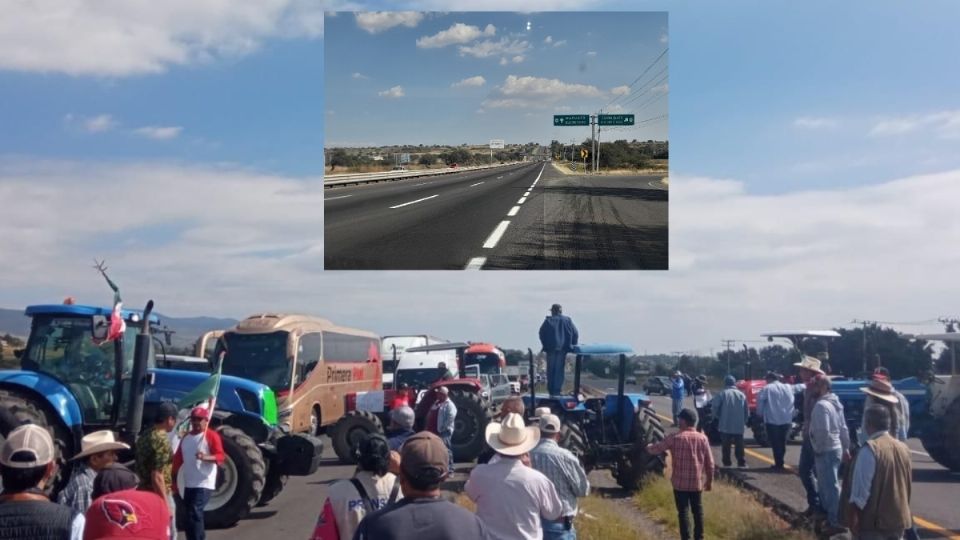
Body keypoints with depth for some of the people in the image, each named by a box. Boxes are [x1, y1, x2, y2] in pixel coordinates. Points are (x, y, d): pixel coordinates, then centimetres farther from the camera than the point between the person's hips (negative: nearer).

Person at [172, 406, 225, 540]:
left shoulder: (212, 435, -9)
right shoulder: (186, 437, 14)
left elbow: (220, 456, -19)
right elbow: (178, 458, 17)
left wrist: (205, 457, -37)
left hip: (204, 484, -8)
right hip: (188, 484, 8)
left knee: (194, 514, -16)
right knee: (192, 514, 14)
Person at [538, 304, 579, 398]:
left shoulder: (548, 321, 1)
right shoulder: (567, 320, 6)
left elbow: (542, 333, -6)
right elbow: (575, 334, 3)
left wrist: (545, 345, 4)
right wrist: (572, 345, 13)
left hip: (551, 348, -1)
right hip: (563, 348, 1)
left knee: (550, 370, 7)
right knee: (559, 370, 2)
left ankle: (551, 391, 8)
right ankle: (557, 391, -4)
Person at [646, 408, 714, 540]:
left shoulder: (675, 437, -10)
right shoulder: (702, 438, -1)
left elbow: (657, 449, 0)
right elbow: (710, 462, 3)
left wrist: (649, 447, 22)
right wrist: (710, 480, 14)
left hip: (680, 483, -3)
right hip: (697, 482, 3)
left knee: (683, 512, 3)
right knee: (698, 511, 14)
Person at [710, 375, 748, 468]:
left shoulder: (722, 394, -4)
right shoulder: (741, 395, 8)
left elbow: (714, 407, -10)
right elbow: (747, 412, 10)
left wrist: (718, 417, 7)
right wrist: (743, 421, 20)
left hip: (725, 425, -3)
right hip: (739, 426, 3)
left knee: (726, 446, 5)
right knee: (739, 446, 8)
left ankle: (726, 463, 5)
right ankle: (742, 463, 4)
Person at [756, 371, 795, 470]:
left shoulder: (766, 389, -7)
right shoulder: (788, 388, 8)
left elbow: (760, 402, -10)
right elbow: (792, 403, 10)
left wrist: (760, 414, 5)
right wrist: (790, 416, 16)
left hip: (772, 420, -5)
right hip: (786, 420, 5)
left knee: (775, 443, 2)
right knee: (782, 443, 14)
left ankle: (778, 464, -1)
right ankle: (780, 463, 18)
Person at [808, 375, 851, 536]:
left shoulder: (821, 405, -19)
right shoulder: (835, 403, 13)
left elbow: (823, 431, -25)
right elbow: (843, 428, 17)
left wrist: (818, 449, -16)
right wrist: (846, 448, 20)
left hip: (826, 451, -10)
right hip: (836, 448, 10)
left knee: (830, 486, -7)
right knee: (829, 485, 19)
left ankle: (835, 522, -4)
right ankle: (830, 516, 29)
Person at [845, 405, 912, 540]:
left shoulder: (870, 449, -16)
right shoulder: (903, 448, 8)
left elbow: (861, 489, -18)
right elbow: (909, 485, 16)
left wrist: (853, 518, -12)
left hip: (874, 520, -7)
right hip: (899, 518, 7)